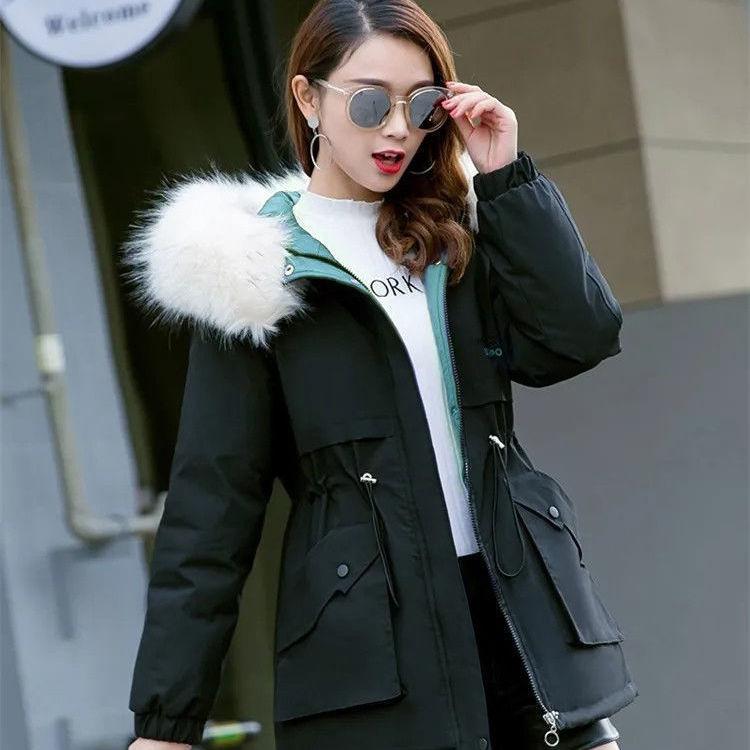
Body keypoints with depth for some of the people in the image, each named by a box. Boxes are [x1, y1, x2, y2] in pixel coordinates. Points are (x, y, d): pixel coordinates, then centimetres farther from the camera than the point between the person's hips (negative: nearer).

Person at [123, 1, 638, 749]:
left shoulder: (461, 237, 14)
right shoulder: (258, 270, 0)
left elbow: (581, 338, -2)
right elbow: (210, 501, -3)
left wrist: (507, 177, -1)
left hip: (521, 608, 4)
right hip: (370, 646, -4)